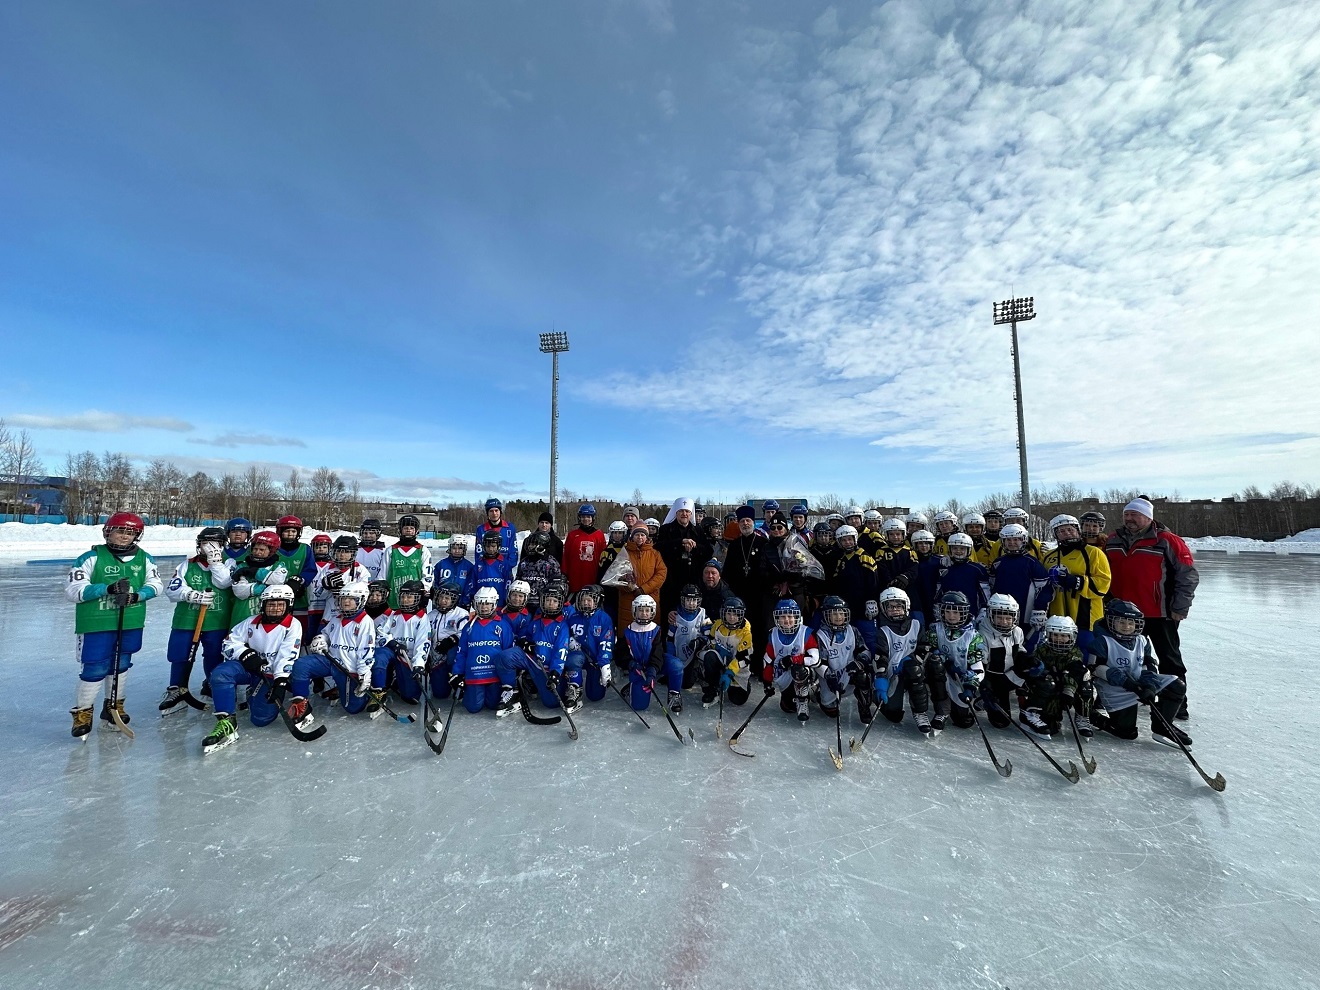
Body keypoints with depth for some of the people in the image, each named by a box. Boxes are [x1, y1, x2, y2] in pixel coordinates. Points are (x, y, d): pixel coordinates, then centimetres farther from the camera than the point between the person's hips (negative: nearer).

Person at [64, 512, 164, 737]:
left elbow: (156, 584, 3)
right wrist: (108, 588, -25)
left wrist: (137, 595, -16)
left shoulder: (143, 558, 3)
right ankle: (82, 712, 18)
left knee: (121, 666, 16)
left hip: (130, 623, 4)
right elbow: (73, 590, -12)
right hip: (97, 624, -4)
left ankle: (114, 705, 33)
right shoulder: (92, 557, -9)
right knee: (95, 669, -2)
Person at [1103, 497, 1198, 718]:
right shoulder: (1114, 541, 4)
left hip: (1160, 614, -5)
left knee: (1170, 659, 9)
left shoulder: (1166, 542, -11)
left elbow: (1188, 575, -9)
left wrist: (1179, 608, -10)